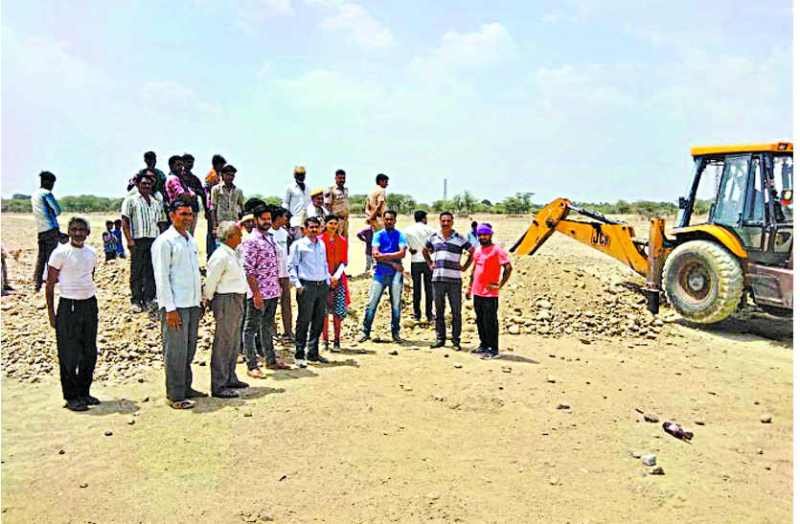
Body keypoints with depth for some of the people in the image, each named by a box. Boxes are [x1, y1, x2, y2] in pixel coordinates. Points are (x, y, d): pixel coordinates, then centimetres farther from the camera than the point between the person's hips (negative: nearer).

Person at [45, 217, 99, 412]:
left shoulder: (91, 253, 8)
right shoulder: (60, 253, -8)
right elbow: (50, 284, -5)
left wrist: (90, 303, 17)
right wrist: (51, 312, -7)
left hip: (89, 304, 5)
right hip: (68, 306, -5)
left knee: (90, 353, 11)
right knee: (69, 355, 1)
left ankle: (84, 392, 24)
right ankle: (71, 397, 13)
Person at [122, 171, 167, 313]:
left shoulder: (157, 201, 18)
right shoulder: (131, 200, 5)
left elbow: (162, 222, 19)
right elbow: (125, 221, -2)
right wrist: (129, 240, -11)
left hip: (155, 240, 4)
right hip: (138, 240, -4)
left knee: (152, 271, 3)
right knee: (136, 271, 0)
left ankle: (149, 299, 10)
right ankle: (136, 301, 7)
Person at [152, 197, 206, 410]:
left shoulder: (191, 240, 14)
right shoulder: (164, 241, -9)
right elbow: (161, 277, -13)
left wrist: (200, 300, 16)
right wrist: (170, 308, -17)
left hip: (192, 304, 8)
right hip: (176, 306, -8)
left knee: (189, 349, 15)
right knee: (175, 351, -2)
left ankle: (186, 388, 27)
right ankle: (175, 396, 7)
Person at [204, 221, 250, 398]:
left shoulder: (234, 254, 12)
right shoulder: (221, 256, -18)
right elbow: (210, 281, -15)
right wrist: (208, 300, -5)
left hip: (237, 300, 10)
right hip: (226, 301, -10)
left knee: (234, 342, 18)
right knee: (223, 343, -3)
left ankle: (230, 379, 31)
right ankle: (218, 386, 4)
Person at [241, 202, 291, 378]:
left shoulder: (270, 239, 13)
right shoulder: (251, 241, -12)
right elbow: (248, 270, -17)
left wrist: (278, 287, 15)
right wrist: (256, 294, -19)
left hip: (272, 292, 8)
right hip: (258, 293, -8)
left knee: (267, 327, 18)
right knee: (251, 329, 2)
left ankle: (271, 360, 29)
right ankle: (252, 366, 7)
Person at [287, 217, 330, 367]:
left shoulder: (322, 244, 16)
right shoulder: (298, 245, -1)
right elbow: (292, 266, -4)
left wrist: (327, 280, 15)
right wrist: (297, 284, -12)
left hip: (322, 286, 6)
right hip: (306, 286, -6)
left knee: (319, 321, 9)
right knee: (304, 321, -4)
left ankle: (314, 353, 18)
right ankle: (299, 355, 3)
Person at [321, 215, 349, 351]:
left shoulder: (342, 240, 9)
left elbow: (344, 261, 6)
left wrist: (337, 275, -8)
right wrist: (328, 277, -9)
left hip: (338, 279, 2)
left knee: (338, 311, -1)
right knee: (323, 311, -3)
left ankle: (337, 340, 7)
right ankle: (325, 340, 5)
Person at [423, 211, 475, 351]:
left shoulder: (459, 239, -1)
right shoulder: (434, 237, 9)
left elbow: (473, 252, 5)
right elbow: (425, 251, 25)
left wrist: (465, 267, 1)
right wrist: (430, 264, 15)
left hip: (454, 280, -3)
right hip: (437, 279, 3)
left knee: (456, 312, 1)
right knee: (439, 311, 10)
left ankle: (456, 340, 9)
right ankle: (440, 338, 20)